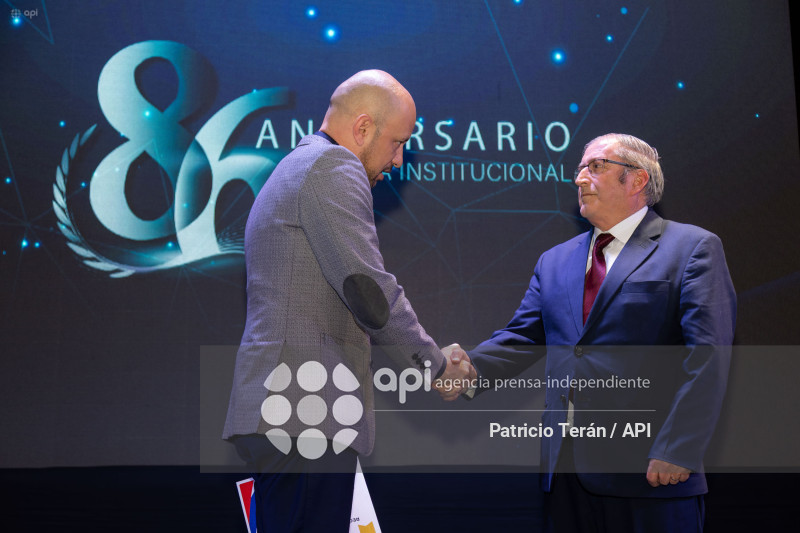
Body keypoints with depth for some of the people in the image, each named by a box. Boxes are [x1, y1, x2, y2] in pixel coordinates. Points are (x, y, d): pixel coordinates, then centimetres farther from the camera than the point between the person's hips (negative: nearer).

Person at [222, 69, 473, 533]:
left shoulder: (291, 169, 25)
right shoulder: (334, 167, -8)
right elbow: (371, 292, -17)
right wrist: (437, 364, -1)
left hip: (279, 418, 10)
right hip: (306, 421, -10)